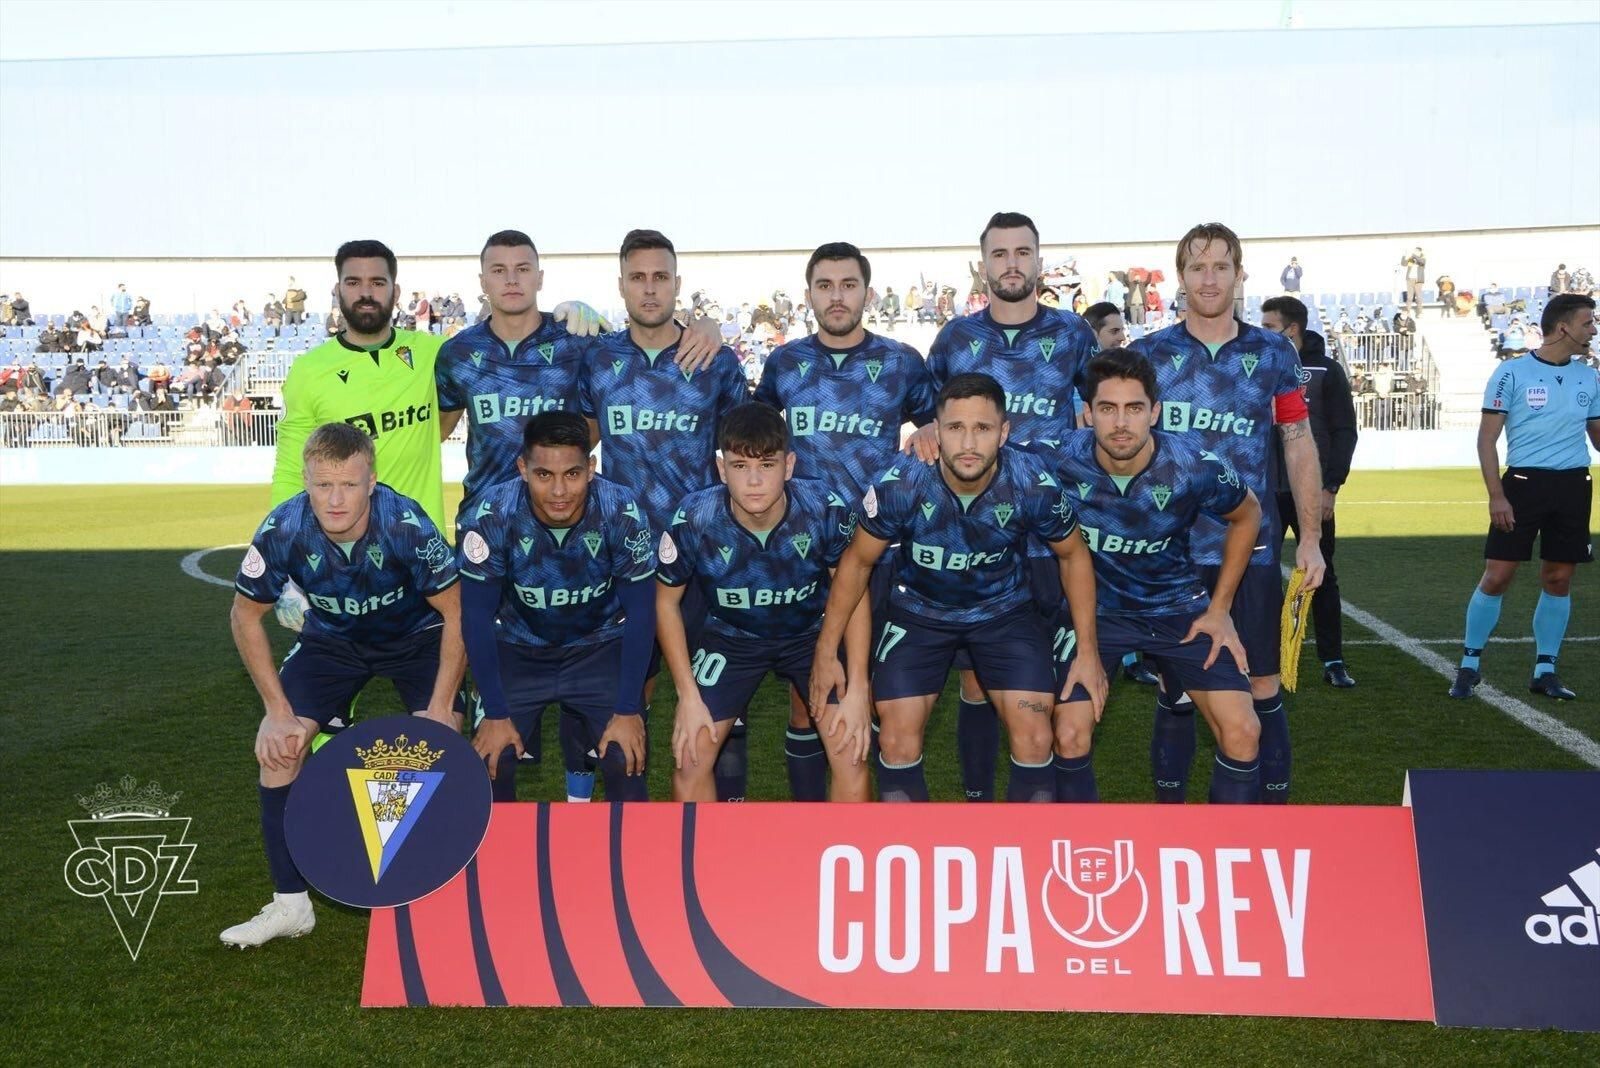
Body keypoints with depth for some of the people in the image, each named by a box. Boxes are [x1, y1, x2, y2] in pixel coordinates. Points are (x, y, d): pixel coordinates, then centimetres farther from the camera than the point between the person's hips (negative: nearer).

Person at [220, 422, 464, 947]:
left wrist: (440, 708, -24)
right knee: (276, 745, -12)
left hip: (415, 637, -2)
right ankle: (290, 905, 4)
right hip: (331, 639, 2)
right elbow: (245, 615, -11)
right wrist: (280, 712, -14)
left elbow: (457, 613, -21)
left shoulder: (407, 525, -34)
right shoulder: (282, 531, -28)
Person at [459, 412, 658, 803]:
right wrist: (496, 714, -15)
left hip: (601, 645, 0)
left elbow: (640, 613, -15)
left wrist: (629, 711, -15)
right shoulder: (494, 515, -25)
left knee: (626, 759, -17)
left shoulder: (622, 513, -25)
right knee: (489, 759, -14)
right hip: (518, 648, 1)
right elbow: (476, 617, -15)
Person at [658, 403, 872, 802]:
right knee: (690, 754, -9)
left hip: (813, 631, 0)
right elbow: (667, 601, -11)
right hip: (730, 635, 0)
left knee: (852, 749, -13)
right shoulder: (693, 520, -29)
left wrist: (857, 688, -15)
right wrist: (689, 697, -13)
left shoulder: (827, 509, -29)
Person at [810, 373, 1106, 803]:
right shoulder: (899, 485, -27)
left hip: (1005, 608, 0)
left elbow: (1073, 555, -5)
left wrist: (1088, 650, -7)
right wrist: (826, 653, -10)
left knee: (1034, 736, -12)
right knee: (896, 741, -8)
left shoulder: (1034, 485, -26)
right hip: (920, 609, 0)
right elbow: (857, 562, -10)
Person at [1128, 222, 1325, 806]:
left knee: (1262, 684, 5)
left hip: (1251, 547, 1)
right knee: (1176, 683, 8)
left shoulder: (1273, 353, 4)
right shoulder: (1148, 354, 1)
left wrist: (1310, 537, 3)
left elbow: (1299, 446, 8)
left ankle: (1274, 803, 16)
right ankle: (1169, 803, 20)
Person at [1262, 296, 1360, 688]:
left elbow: (1344, 432, -2)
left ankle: (1333, 661, 12)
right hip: (1264, 494, 3)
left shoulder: (1326, 371, 0)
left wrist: (1331, 486, -9)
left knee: (1322, 578, 4)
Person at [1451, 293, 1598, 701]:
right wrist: (1496, 495, -12)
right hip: (1523, 483, -4)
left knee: (1558, 579, 7)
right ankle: (1470, 664, 10)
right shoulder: (1512, 373, -4)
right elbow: (1487, 437, -5)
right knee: (1497, 576, -4)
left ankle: (1545, 670, 18)